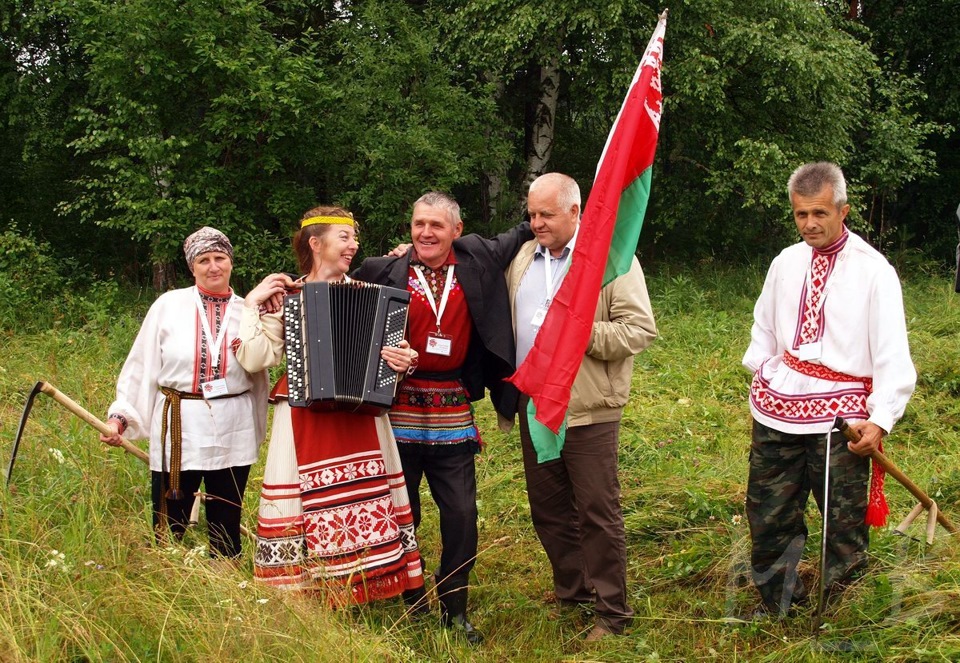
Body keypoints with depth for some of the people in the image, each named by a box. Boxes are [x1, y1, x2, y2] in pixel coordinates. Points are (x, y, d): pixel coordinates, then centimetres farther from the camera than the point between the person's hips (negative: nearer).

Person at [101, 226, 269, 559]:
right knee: (169, 527, -1)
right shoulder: (169, 305, 1)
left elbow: (261, 371, 16)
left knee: (226, 528, 9)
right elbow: (142, 365, 3)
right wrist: (121, 415, -3)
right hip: (178, 429, -2)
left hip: (233, 432, 2)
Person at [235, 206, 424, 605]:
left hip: (360, 420, 2)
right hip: (303, 423, -2)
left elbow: (389, 353, 11)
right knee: (311, 511, -3)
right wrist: (252, 304, -5)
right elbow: (255, 358, -3)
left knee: (366, 506, -2)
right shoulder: (283, 296, 4)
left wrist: (404, 360, -10)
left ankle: (363, 595, 8)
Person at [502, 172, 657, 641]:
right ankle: (571, 591, 32)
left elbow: (640, 329, -13)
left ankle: (611, 612, 12)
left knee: (597, 511, 1)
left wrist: (579, 331, -21)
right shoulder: (523, 258, 10)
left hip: (587, 410, -6)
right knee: (547, 509, 15)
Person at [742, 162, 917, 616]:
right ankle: (777, 601, 31)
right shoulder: (786, 263, 8)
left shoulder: (873, 271, -8)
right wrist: (760, 377, 7)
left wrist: (880, 420, -20)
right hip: (778, 406, 5)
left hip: (839, 412, -5)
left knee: (844, 518, 2)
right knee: (768, 510, 12)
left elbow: (893, 355, -11)